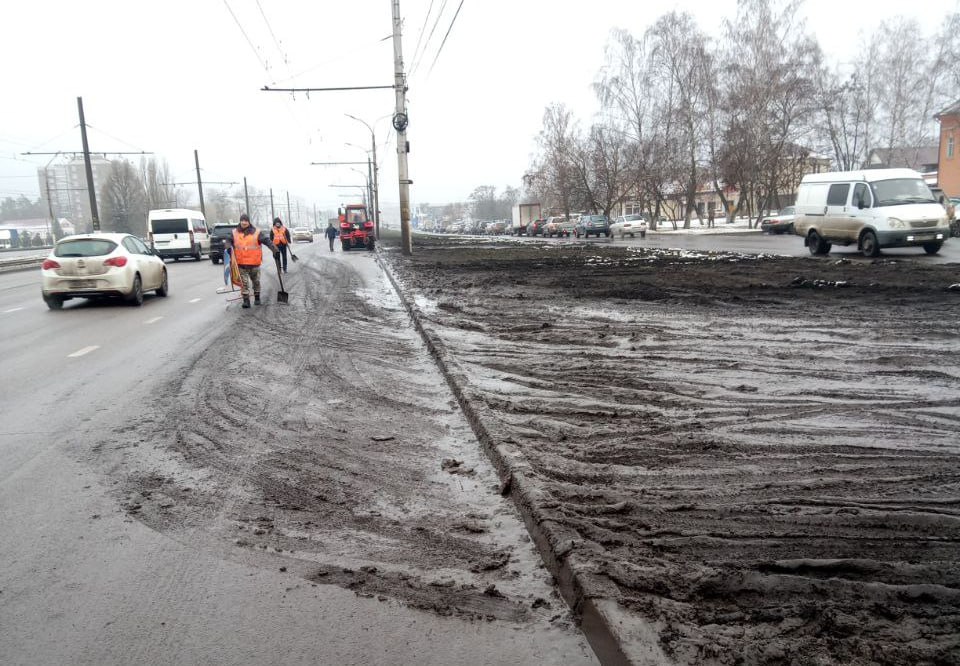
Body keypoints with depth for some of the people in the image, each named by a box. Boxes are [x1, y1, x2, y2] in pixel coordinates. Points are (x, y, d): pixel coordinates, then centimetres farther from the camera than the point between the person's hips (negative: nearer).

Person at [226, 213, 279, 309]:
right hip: (241, 263, 1)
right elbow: (229, 241, 8)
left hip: (254, 262, -1)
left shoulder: (256, 233, -4)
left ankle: (257, 298, 28)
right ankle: (246, 300, 0)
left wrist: (275, 250, -22)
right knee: (244, 282, -2)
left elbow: (267, 241, -10)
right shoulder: (235, 233, 5)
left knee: (256, 281, 12)